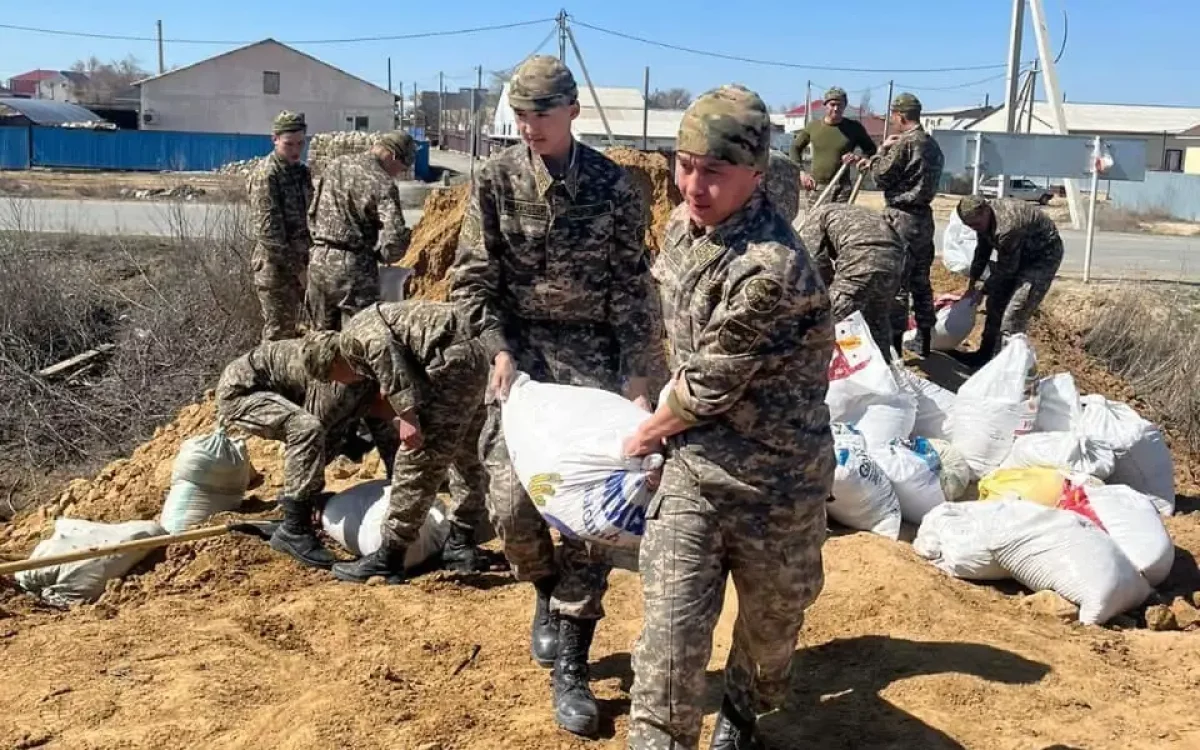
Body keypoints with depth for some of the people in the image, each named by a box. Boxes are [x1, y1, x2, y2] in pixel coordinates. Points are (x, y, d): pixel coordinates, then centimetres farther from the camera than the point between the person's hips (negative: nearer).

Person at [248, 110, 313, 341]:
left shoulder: (302, 171, 10)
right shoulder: (265, 174, -13)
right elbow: (268, 229, -18)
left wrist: (310, 260, 12)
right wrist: (296, 268, -18)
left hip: (302, 263, 7)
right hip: (277, 267, -7)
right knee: (279, 333, -1)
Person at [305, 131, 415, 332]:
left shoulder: (335, 165, 8)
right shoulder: (383, 184, -13)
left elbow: (312, 214, 15)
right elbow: (394, 242, -19)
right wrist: (381, 255, 1)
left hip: (318, 262, 7)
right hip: (354, 269, -6)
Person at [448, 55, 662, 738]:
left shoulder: (614, 185, -3)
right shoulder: (496, 180, 0)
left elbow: (634, 288, -1)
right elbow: (472, 278, 1)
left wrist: (638, 375, -6)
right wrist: (500, 350, -12)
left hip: (592, 349, -1)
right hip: (520, 343, 1)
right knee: (512, 497, -9)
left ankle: (571, 667, 10)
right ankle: (549, 593, 26)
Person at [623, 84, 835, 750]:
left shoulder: (770, 268, -29)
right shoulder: (684, 225, -2)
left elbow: (707, 389, -20)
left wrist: (647, 435, -4)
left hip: (773, 480, -5)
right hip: (693, 467, 5)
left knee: (770, 621, 19)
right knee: (670, 629, 1)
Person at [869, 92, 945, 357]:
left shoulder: (904, 143, -14)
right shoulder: (933, 145, 12)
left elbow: (881, 177, -9)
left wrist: (882, 150, 5)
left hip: (901, 218, -8)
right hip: (924, 217, 9)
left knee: (896, 283, -5)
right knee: (920, 281, 15)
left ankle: (895, 343, -3)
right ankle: (924, 342, 22)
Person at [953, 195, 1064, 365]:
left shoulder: (1007, 227, -37)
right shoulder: (984, 218, -9)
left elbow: (1006, 269, -25)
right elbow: (982, 252, 8)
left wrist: (984, 290, -11)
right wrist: (971, 284, 12)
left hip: (1043, 256, -9)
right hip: (1020, 254, 9)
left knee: (1014, 312, -17)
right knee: (996, 303, 12)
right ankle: (986, 353, 24)